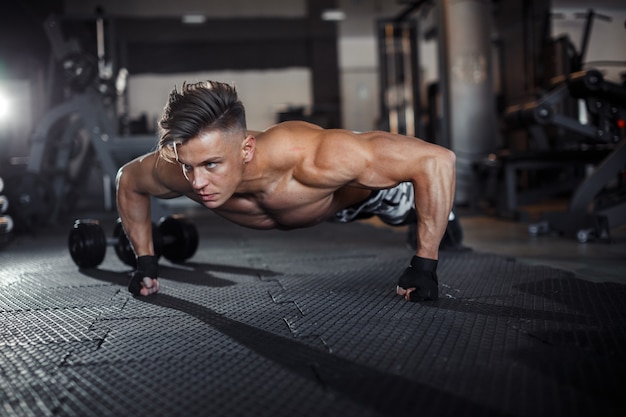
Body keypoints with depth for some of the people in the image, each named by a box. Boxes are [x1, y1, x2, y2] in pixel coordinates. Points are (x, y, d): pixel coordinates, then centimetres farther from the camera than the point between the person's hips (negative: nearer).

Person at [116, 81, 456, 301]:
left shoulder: (308, 159, -52)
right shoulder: (178, 171, -38)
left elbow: (436, 159, -47)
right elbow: (127, 180, -12)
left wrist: (424, 264, -45)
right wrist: (145, 261, -14)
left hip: (363, 182, -4)